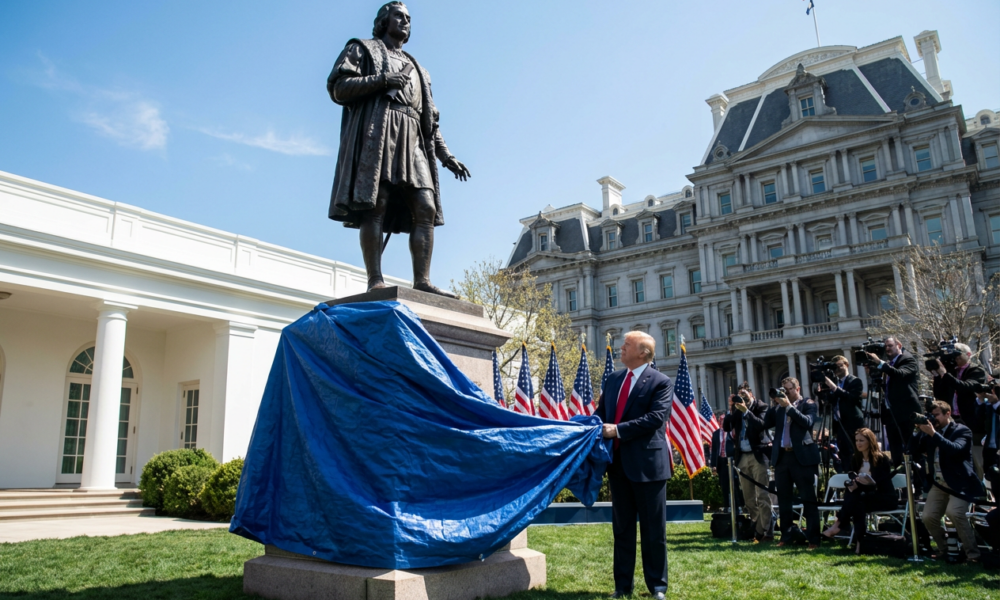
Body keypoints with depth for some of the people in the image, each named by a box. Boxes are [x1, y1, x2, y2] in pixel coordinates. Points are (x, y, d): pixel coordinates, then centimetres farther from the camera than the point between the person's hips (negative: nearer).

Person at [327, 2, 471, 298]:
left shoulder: (416, 69, 34)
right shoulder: (362, 49, 19)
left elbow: (430, 119, 27)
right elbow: (337, 87, 3)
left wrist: (446, 156, 14)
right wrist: (382, 80, -9)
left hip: (412, 140, 6)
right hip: (377, 131, -5)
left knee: (426, 209, -10)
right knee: (376, 205, -17)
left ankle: (422, 281, -14)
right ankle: (375, 281, -20)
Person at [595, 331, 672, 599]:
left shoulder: (661, 382, -7)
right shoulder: (613, 378, 12)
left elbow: (656, 417, -19)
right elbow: (601, 411, 15)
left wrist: (618, 429, -22)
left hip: (647, 463, -6)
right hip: (618, 462, 6)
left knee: (653, 529, 6)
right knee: (621, 527, 13)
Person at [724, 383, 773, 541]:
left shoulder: (760, 407, -1)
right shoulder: (737, 409, 11)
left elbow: (761, 425, -18)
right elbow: (726, 427, 2)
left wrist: (746, 410, -21)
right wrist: (731, 409, -7)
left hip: (758, 455, -5)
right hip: (742, 456, 5)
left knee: (762, 495, -8)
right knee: (748, 497, 9)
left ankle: (766, 531, -5)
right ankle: (756, 528, 17)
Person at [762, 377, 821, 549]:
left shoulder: (808, 404, 2)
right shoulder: (779, 407, 15)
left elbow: (807, 422, -15)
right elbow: (766, 424, 7)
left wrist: (789, 406, -14)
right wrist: (775, 405, 1)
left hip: (803, 457, -5)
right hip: (781, 457, 5)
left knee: (808, 499, -2)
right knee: (784, 499, 10)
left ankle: (813, 539, 2)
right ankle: (787, 536, 18)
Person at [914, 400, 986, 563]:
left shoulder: (962, 431, -3)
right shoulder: (930, 432, 13)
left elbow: (955, 449, -21)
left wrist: (933, 433, -26)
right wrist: (919, 429, -4)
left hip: (959, 483, -5)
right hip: (939, 484, 5)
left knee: (954, 512, -28)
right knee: (927, 517, -8)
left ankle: (973, 554, -13)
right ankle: (943, 550, 14)